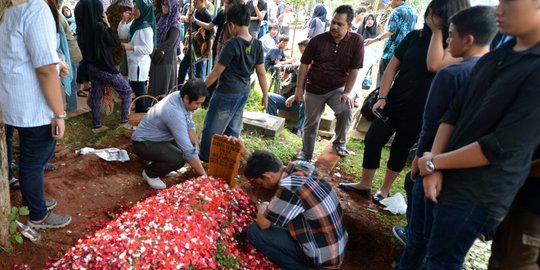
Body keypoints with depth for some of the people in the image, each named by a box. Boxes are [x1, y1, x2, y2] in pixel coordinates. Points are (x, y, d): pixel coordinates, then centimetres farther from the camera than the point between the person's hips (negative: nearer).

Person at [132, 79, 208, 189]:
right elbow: (188, 151, -33)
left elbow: (190, 125, 2)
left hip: (159, 137, 9)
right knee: (179, 159, -30)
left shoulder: (180, 96, -10)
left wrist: (196, 146, -7)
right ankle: (150, 173, -1)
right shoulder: (175, 113, -35)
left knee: (192, 146, 1)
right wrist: (204, 175, -27)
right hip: (143, 143, -9)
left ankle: (159, 164, 16)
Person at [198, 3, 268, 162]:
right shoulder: (257, 44, 0)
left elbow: (217, 71, -13)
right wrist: (265, 95, 13)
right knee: (233, 130, 17)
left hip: (227, 93, -7)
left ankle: (206, 159, 19)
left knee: (212, 128, 8)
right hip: (244, 93, 7)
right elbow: (261, 72, 4)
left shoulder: (232, 44, -19)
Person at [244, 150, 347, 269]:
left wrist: (262, 209, 5)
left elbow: (263, 223, -15)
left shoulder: (290, 188, -29)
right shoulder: (300, 166, -6)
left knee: (254, 231, -9)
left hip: (323, 257, -8)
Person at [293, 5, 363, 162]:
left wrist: (347, 92, -14)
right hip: (314, 89, 1)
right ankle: (305, 155, 29)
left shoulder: (356, 41, -12)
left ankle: (340, 143, -1)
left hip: (337, 88, -1)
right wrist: (299, 88, -6)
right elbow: (304, 64, -5)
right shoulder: (318, 40, -11)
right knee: (310, 125, 8)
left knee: (347, 110, -27)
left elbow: (354, 70, -9)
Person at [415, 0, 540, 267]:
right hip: (450, 177, 7)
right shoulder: (495, 57, 5)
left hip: (479, 194, -6)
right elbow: (453, 113, 4)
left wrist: (433, 162, -13)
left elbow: (503, 147, -24)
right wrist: (434, 169, -8)